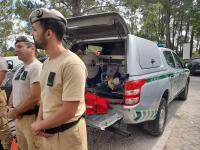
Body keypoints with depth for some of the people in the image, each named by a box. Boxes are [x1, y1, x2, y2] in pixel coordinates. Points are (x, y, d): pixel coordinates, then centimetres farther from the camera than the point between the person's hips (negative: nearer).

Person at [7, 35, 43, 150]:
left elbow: (35, 97, -26)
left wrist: (15, 111, -14)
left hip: (32, 118, -9)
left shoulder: (37, 67, -19)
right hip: (19, 117, 9)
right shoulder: (20, 69, 11)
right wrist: (10, 107, 2)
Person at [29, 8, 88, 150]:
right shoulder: (46, 62, 3)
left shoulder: (72, 64, -25)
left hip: (67, 134, -7)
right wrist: (39, 120, -2)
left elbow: (69, 111, -25)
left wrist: (39, 125, -11)